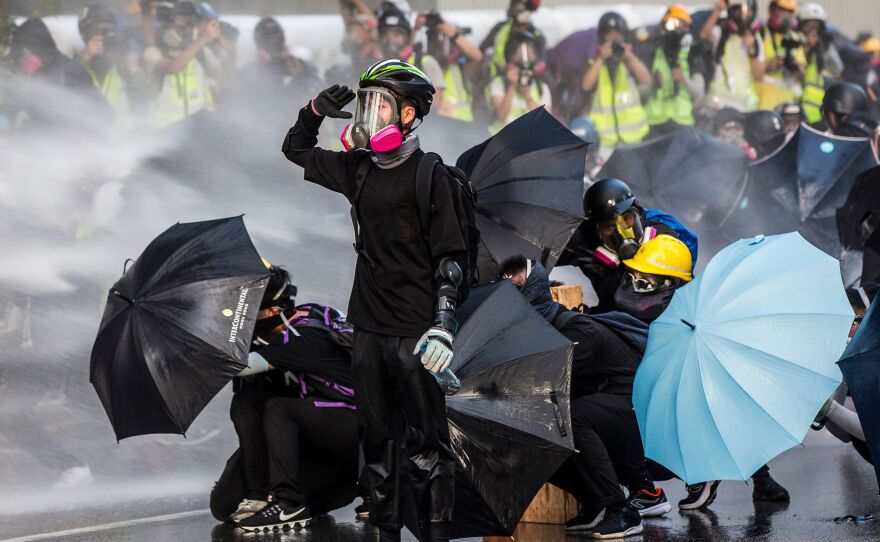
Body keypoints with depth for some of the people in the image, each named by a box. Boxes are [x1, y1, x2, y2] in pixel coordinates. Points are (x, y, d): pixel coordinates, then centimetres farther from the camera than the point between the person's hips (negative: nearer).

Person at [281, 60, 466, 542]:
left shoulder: (429, 176, -7)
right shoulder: (358, 169, 12)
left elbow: (450, 257, -10)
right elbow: (295, 151, 28)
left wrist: (443, 325, -19)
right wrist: (314, 112, 10)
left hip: (413, 331, -7)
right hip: (368, 326, 7)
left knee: (425, 442, -7)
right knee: (377, 438, 10)